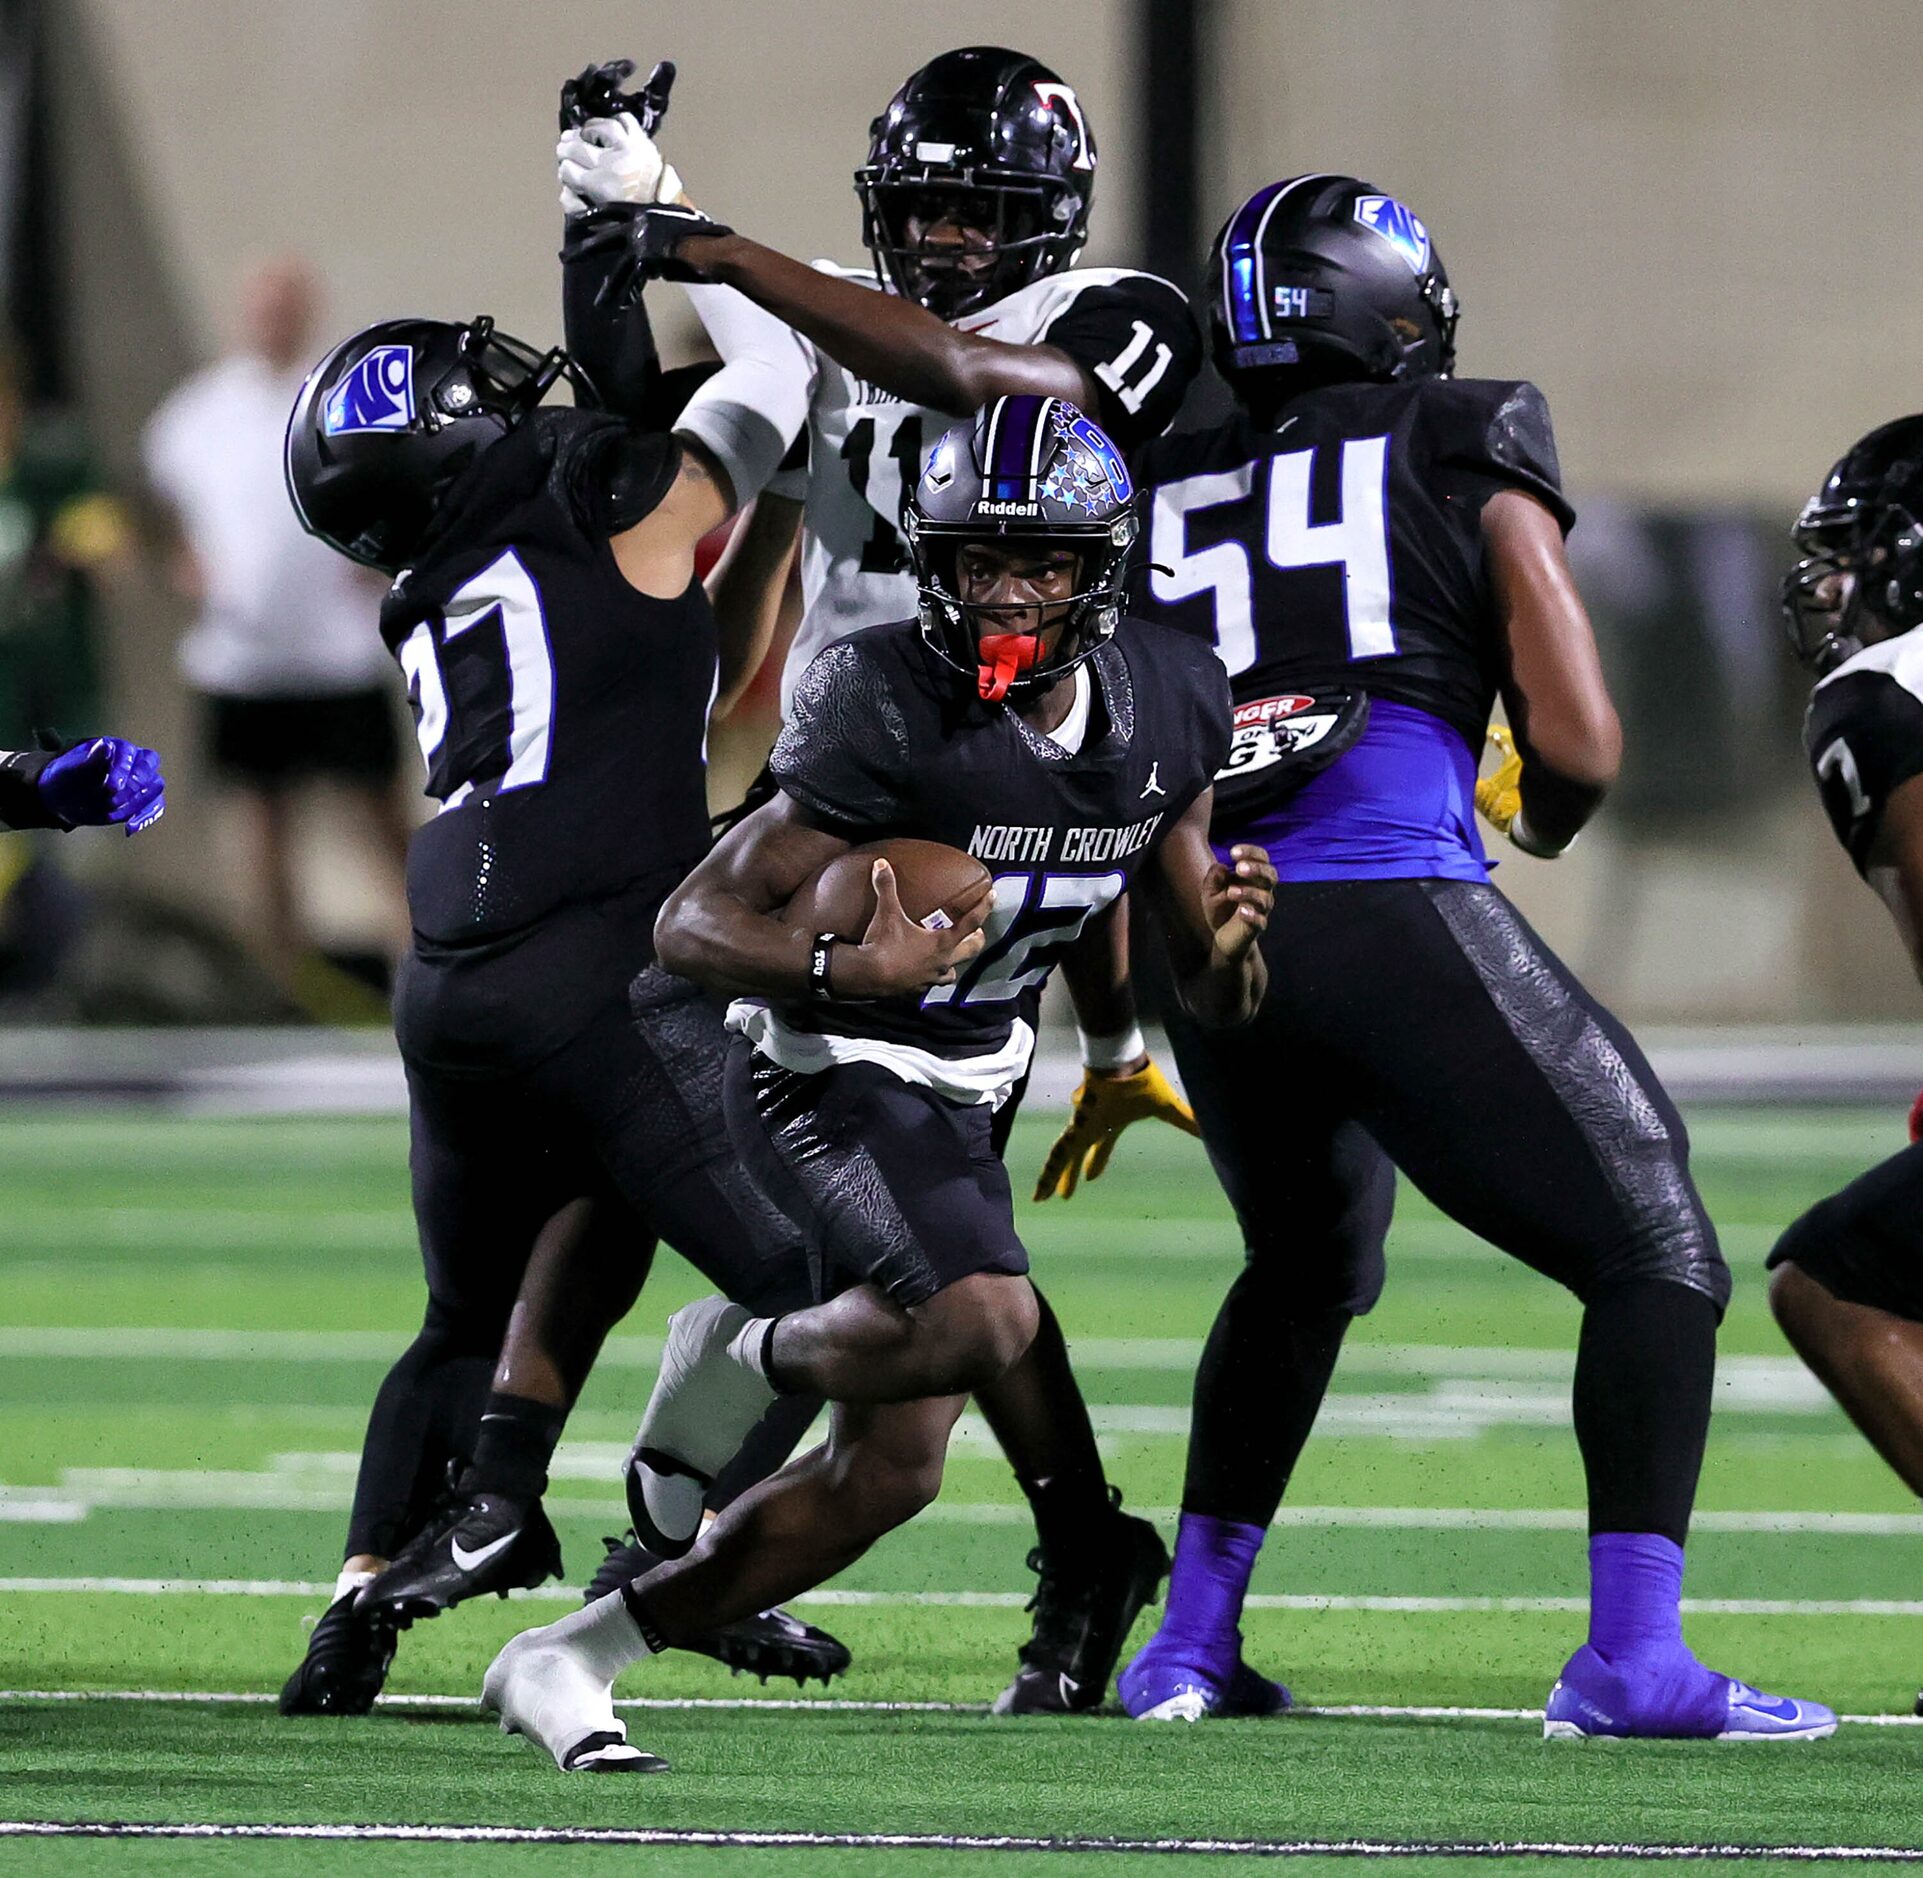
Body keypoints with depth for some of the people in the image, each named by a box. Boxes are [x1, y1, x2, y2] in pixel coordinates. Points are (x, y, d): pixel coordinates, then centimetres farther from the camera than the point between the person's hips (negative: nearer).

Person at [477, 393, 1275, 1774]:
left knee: (890, 1474, 6)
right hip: (831, 1076, -8)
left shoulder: (1169, 704, -4)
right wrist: (850, 971, -38)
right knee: (982, 1323, -33)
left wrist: (1229, 943, -18)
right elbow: (693, 925, -20)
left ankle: (567, 1662, 18)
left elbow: (1207, 991, 6)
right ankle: (749, 1355, -2)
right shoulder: (890, 713, -24)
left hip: (962, 1094, 8)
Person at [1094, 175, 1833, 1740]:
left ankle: (1192, 1640, 26)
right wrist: (1546, 818, 23)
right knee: (1653, 1255, 4)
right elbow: (1579, 741, 1)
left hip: (1210, 934, 5)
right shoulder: (1470, 448, 6)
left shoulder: (1157, 491, 18)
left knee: (1305, 1268, 31)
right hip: (1396, 910, -5)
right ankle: (1634, 1653, -9)